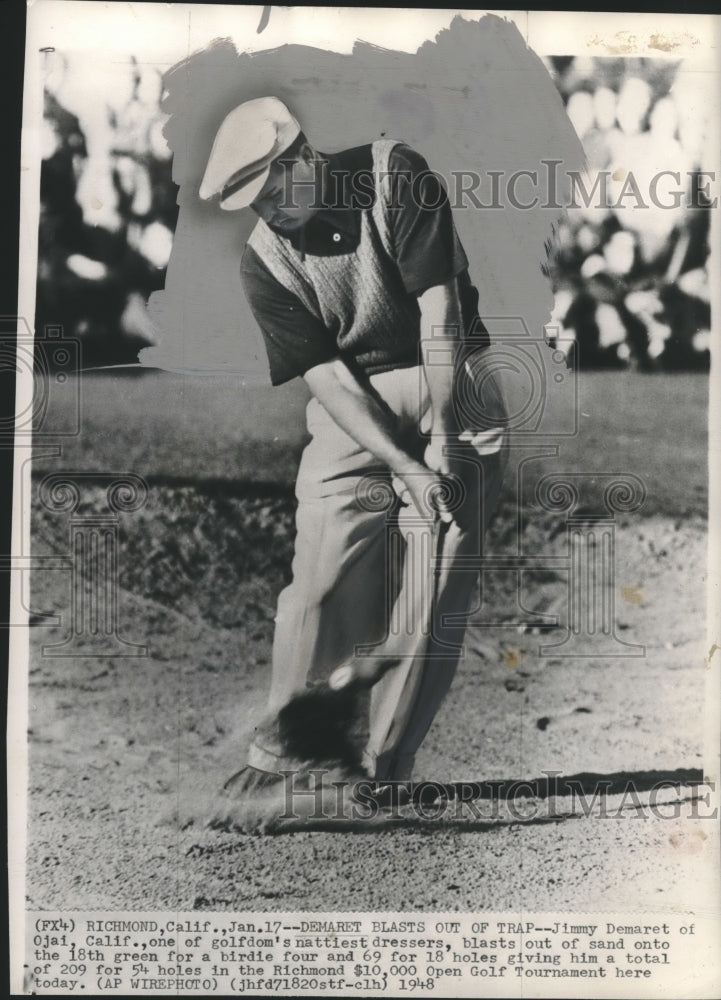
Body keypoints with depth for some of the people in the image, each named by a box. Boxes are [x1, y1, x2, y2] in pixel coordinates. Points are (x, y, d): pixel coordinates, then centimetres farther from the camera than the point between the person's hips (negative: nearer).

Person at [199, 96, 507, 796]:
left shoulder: (393, 173, -7)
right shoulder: (264, 261, -2)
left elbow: (439, 308, -10)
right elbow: (325, 377, -7)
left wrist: (441, 436, -13)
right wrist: (404, 467, -16)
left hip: (454, 392, -1)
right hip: (354, 411, 1)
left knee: (436, 596, -3)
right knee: (319, 585, -9)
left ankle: (384, 770, 8)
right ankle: (275, 749, 7)